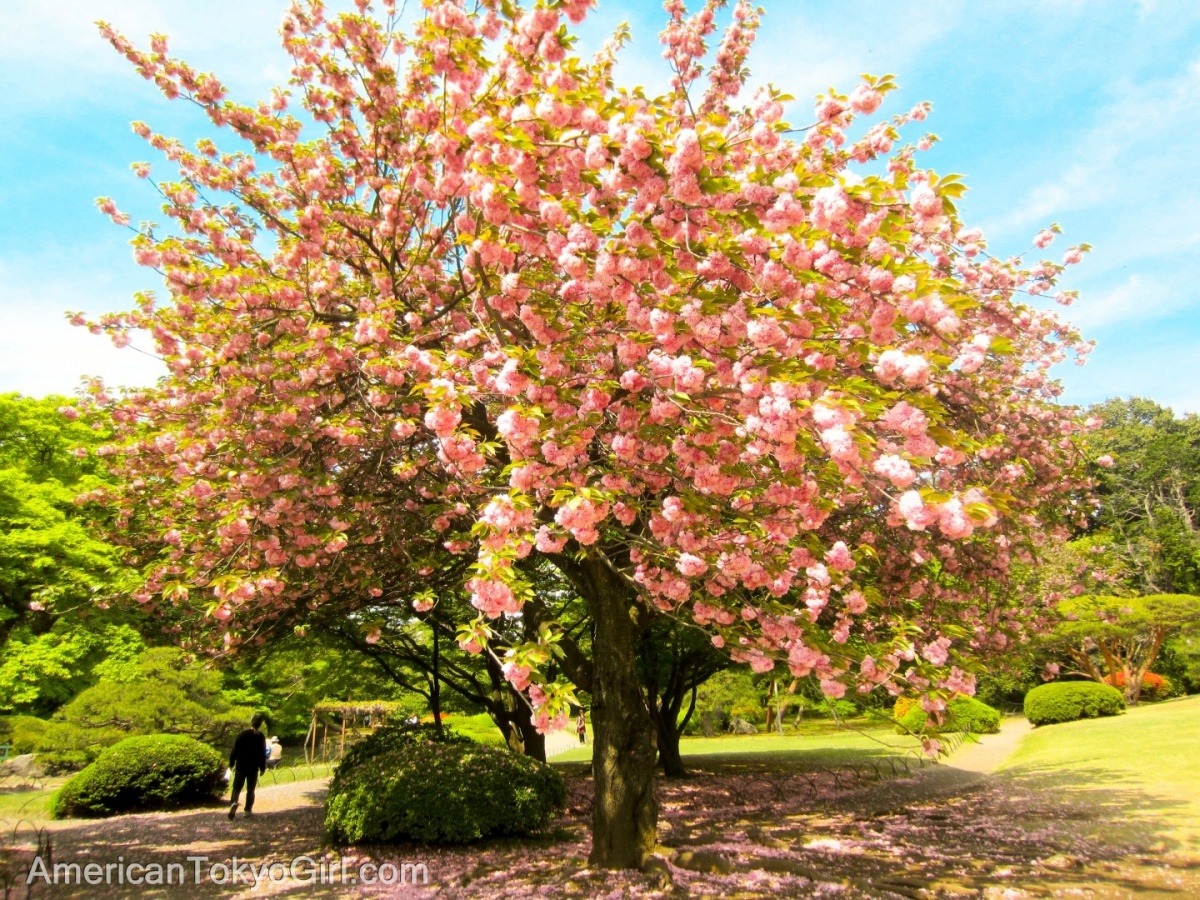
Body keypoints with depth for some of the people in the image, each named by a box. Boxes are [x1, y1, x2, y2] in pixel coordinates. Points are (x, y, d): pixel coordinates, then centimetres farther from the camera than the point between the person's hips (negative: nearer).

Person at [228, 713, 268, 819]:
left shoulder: (242, 734, -4)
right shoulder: (261, 737, -6)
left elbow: (235, 750, -3)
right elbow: (262, 754, -3)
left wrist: (231, 763, 8)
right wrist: (263, 767, 6)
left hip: (241, 766, 0)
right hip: (253, 767, 0)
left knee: (237, 787, 6)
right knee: (250, 789, 10)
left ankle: (233, 802, -19)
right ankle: (248, 809, 9)